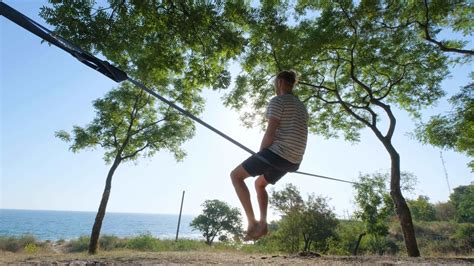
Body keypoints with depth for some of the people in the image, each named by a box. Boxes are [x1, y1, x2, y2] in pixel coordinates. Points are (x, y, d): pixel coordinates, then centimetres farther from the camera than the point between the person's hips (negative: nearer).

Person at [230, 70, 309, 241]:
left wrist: (260, 155, 0)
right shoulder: (301, 106, 22)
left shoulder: (277, 101, -5)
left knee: (236, 175, 4)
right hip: (293, 160, 9)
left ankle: (252, 221, -3)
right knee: (260, 183, 28)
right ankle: (263, 224, 16)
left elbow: (270, 134, -15)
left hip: (277, 153, -9)